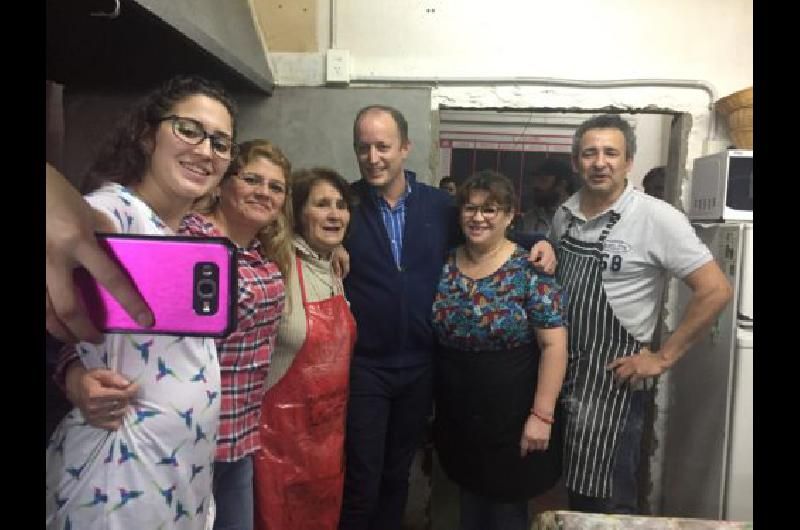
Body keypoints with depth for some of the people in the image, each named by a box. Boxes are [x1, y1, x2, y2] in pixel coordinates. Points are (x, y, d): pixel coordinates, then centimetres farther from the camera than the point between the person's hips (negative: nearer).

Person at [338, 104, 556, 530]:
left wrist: (536, 242, 1)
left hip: (420, 366, 3)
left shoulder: (439, 204, 2)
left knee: (397, 475, 21)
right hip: (362, 366, -3)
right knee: (361, 484, 6)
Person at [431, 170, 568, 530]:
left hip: (511, 416, -4)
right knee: (469, 500, 21)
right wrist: (433, 405, 7)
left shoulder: (529, 270, -14)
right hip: (457, 415, 4)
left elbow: (554, 344, -15)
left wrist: (541, 414, -17)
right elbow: (432, 336, 7)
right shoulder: (445, 266, -1)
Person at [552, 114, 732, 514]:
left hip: (611, 377, -5)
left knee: (605, 503, 7)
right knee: (574, 495, 20)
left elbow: (716, 290, -14)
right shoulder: (564, 215, 5)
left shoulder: (656, 217, -14)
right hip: (559, 368, 6)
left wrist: (663, 358, -12)